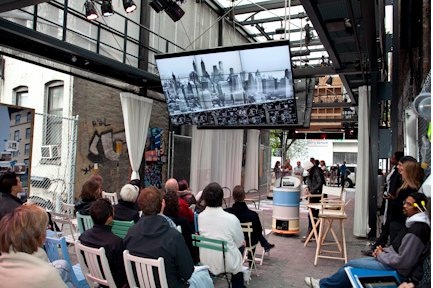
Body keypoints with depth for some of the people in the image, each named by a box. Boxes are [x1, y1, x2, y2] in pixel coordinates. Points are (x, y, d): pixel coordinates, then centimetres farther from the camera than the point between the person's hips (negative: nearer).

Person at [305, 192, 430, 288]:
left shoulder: (417, 230, -24)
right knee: (353, 263, 7)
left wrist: (381, 256, -12)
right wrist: (385, 250, 3)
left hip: (399, 272, -10)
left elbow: (403, 262, -26)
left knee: (351, 265, -7)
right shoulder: (412, 223, 9)